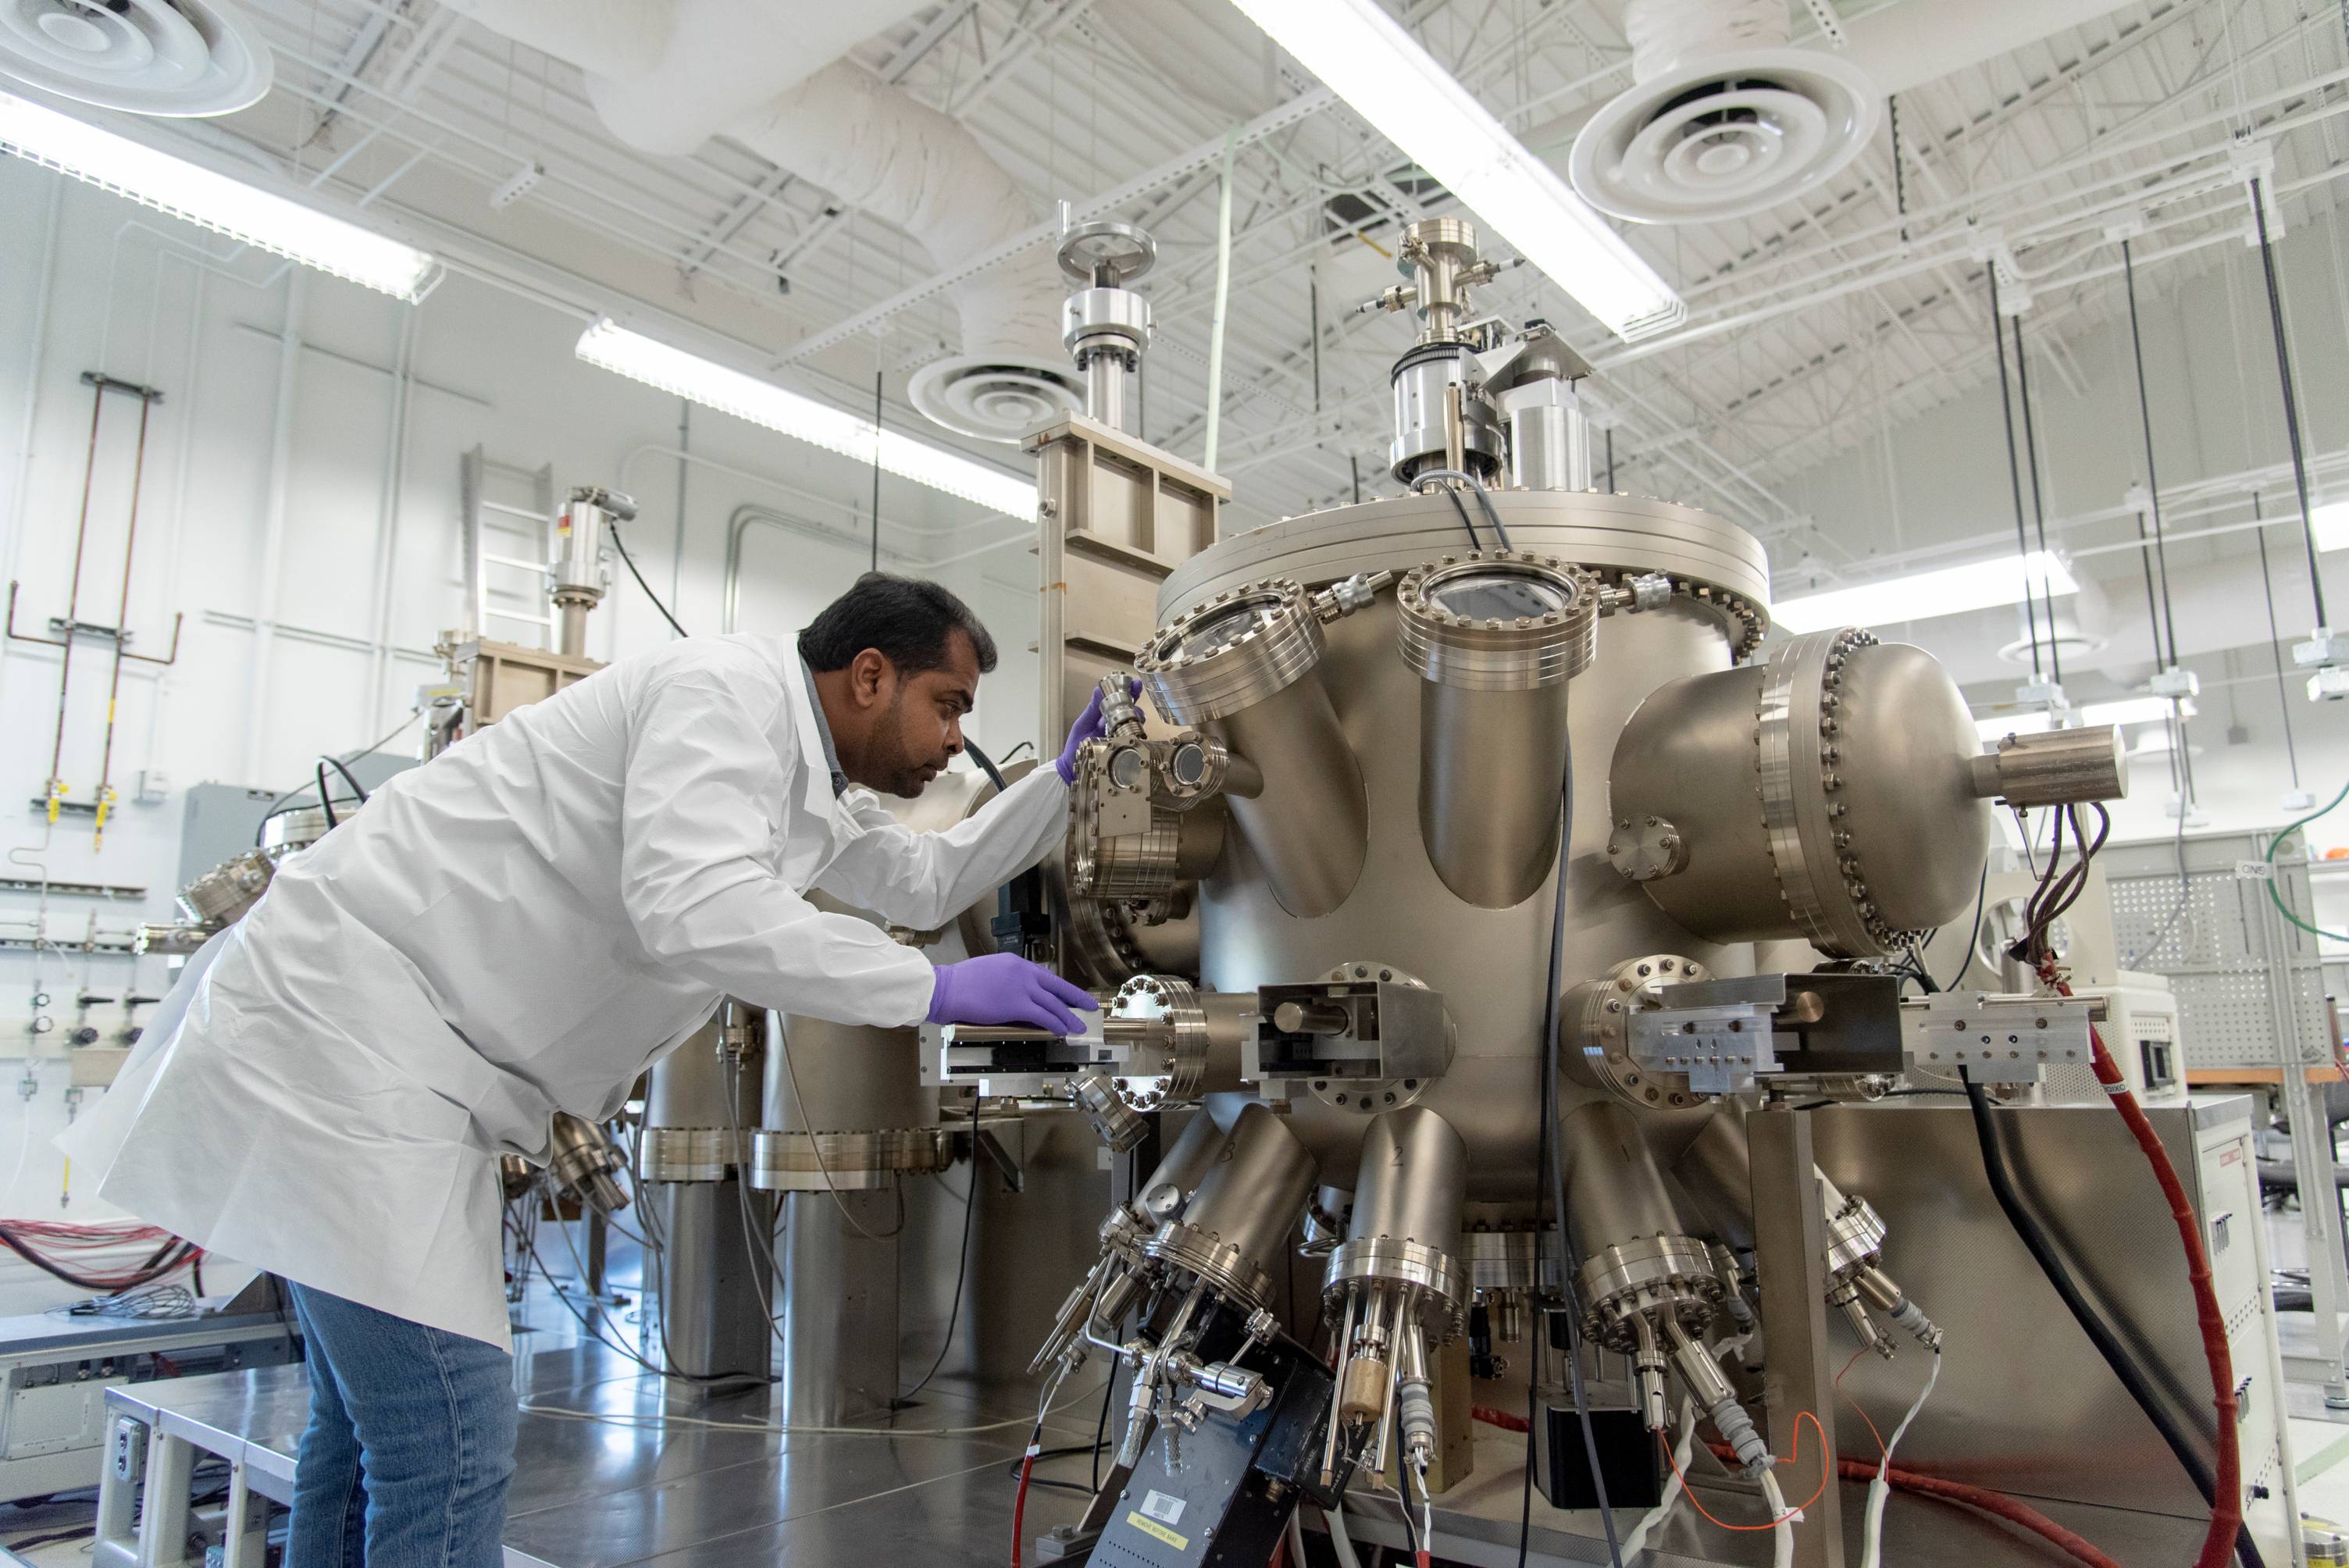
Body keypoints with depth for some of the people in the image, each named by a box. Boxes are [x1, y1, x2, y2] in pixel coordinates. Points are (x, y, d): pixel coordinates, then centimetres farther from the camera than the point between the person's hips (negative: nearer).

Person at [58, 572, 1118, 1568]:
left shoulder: (811, 783, 14)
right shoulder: (734, 689, -16)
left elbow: (925, 881, 28)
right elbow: (698, 909, -32)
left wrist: (1064, 780, 20)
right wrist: (934, 990, -23)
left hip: (396, 1051, 10)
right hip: (345, 1025, -10)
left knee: (374, 1426, 18)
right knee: (450, 1445, -11)